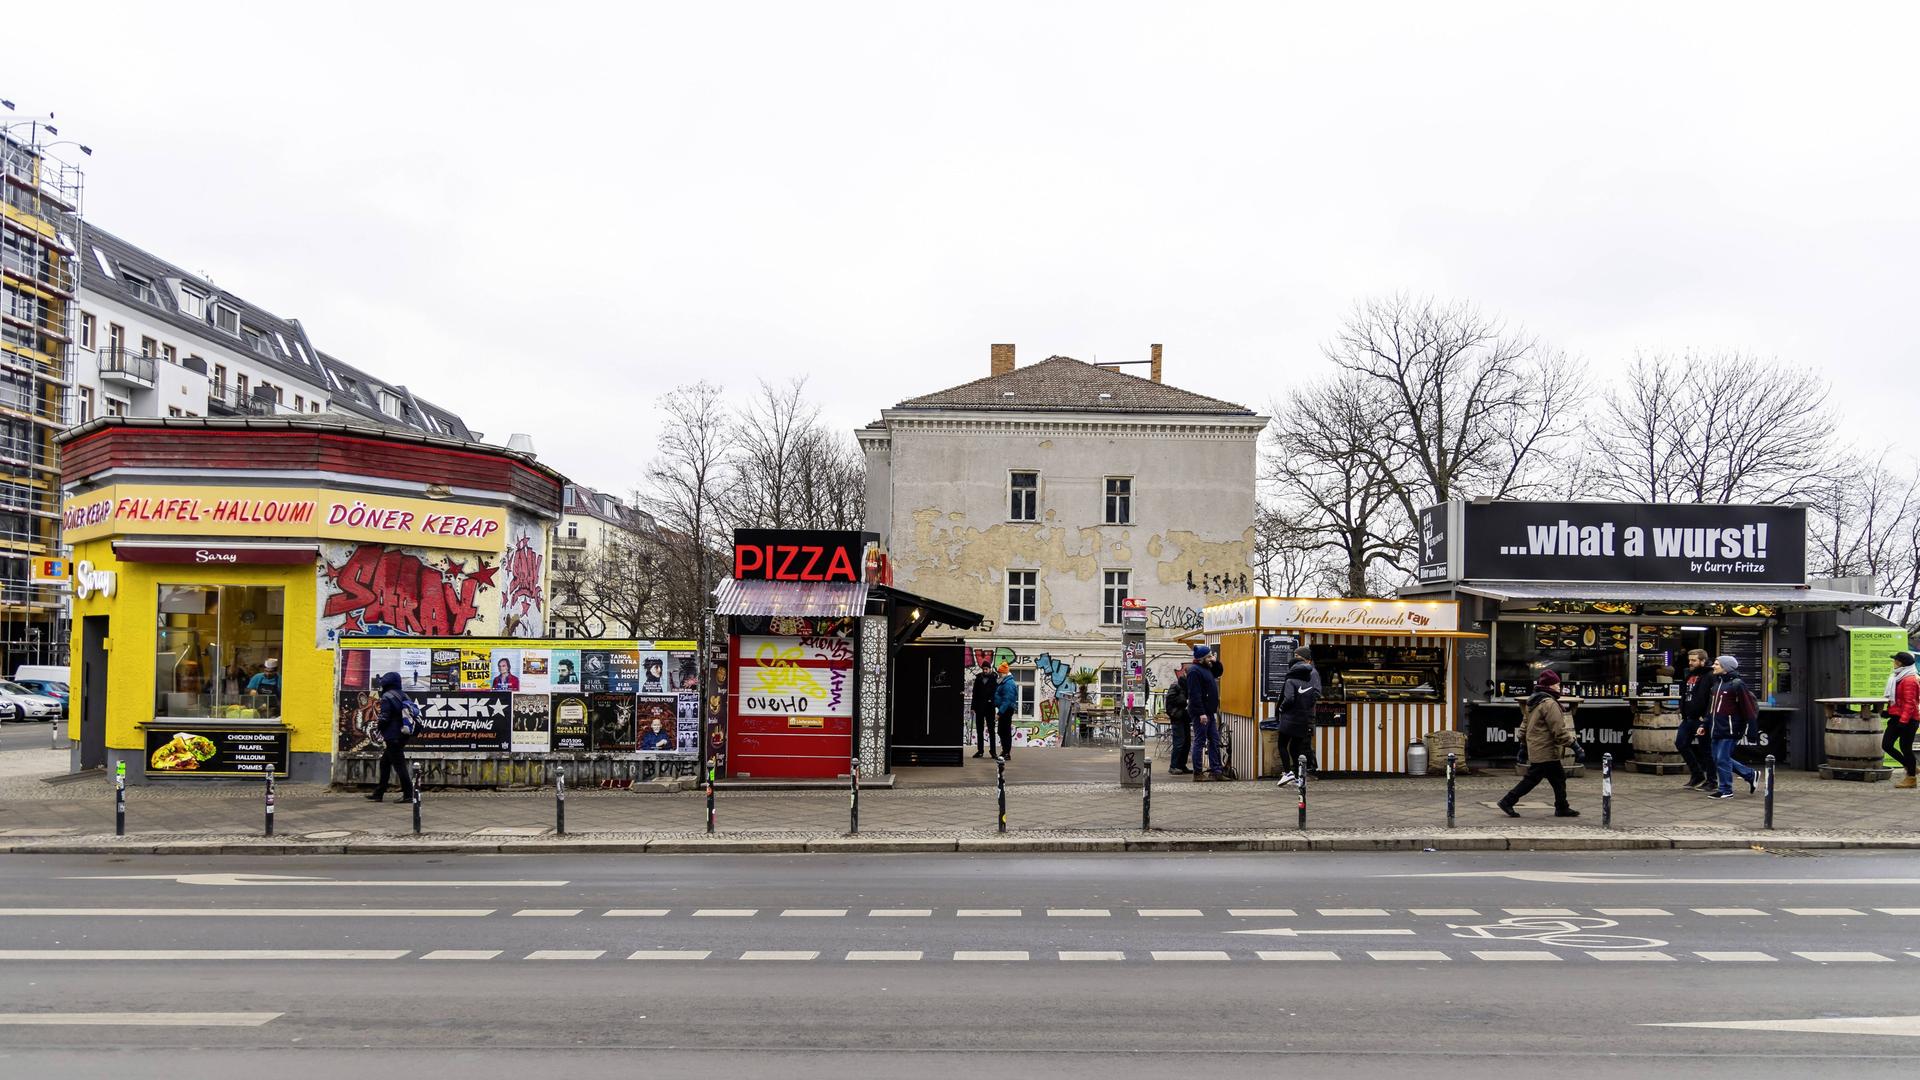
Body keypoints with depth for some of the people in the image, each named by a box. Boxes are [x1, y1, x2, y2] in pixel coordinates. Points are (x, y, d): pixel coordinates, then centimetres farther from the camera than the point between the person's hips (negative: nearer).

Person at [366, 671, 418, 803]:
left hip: (393, 737, -9)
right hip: (402, 736, 9)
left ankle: (408, 795, -6)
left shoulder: (387, 697, -12)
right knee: (384, 763, 18)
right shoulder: (403, 696, 13)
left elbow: (384, 718, -17)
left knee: (399, 765, -6)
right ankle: (378, 793, 24)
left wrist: (380, 730, 2)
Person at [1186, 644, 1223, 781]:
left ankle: (1215, 770, 16)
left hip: (1209, 712, 10)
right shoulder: (1194, 671, -16)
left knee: (1214, 741, 11)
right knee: (1200, 742, -5)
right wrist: (1201, 713, -25)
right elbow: (1195, 694, -22)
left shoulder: (1206, 668, 15)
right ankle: (1197, 773, 0)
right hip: (1201, 713, -10)